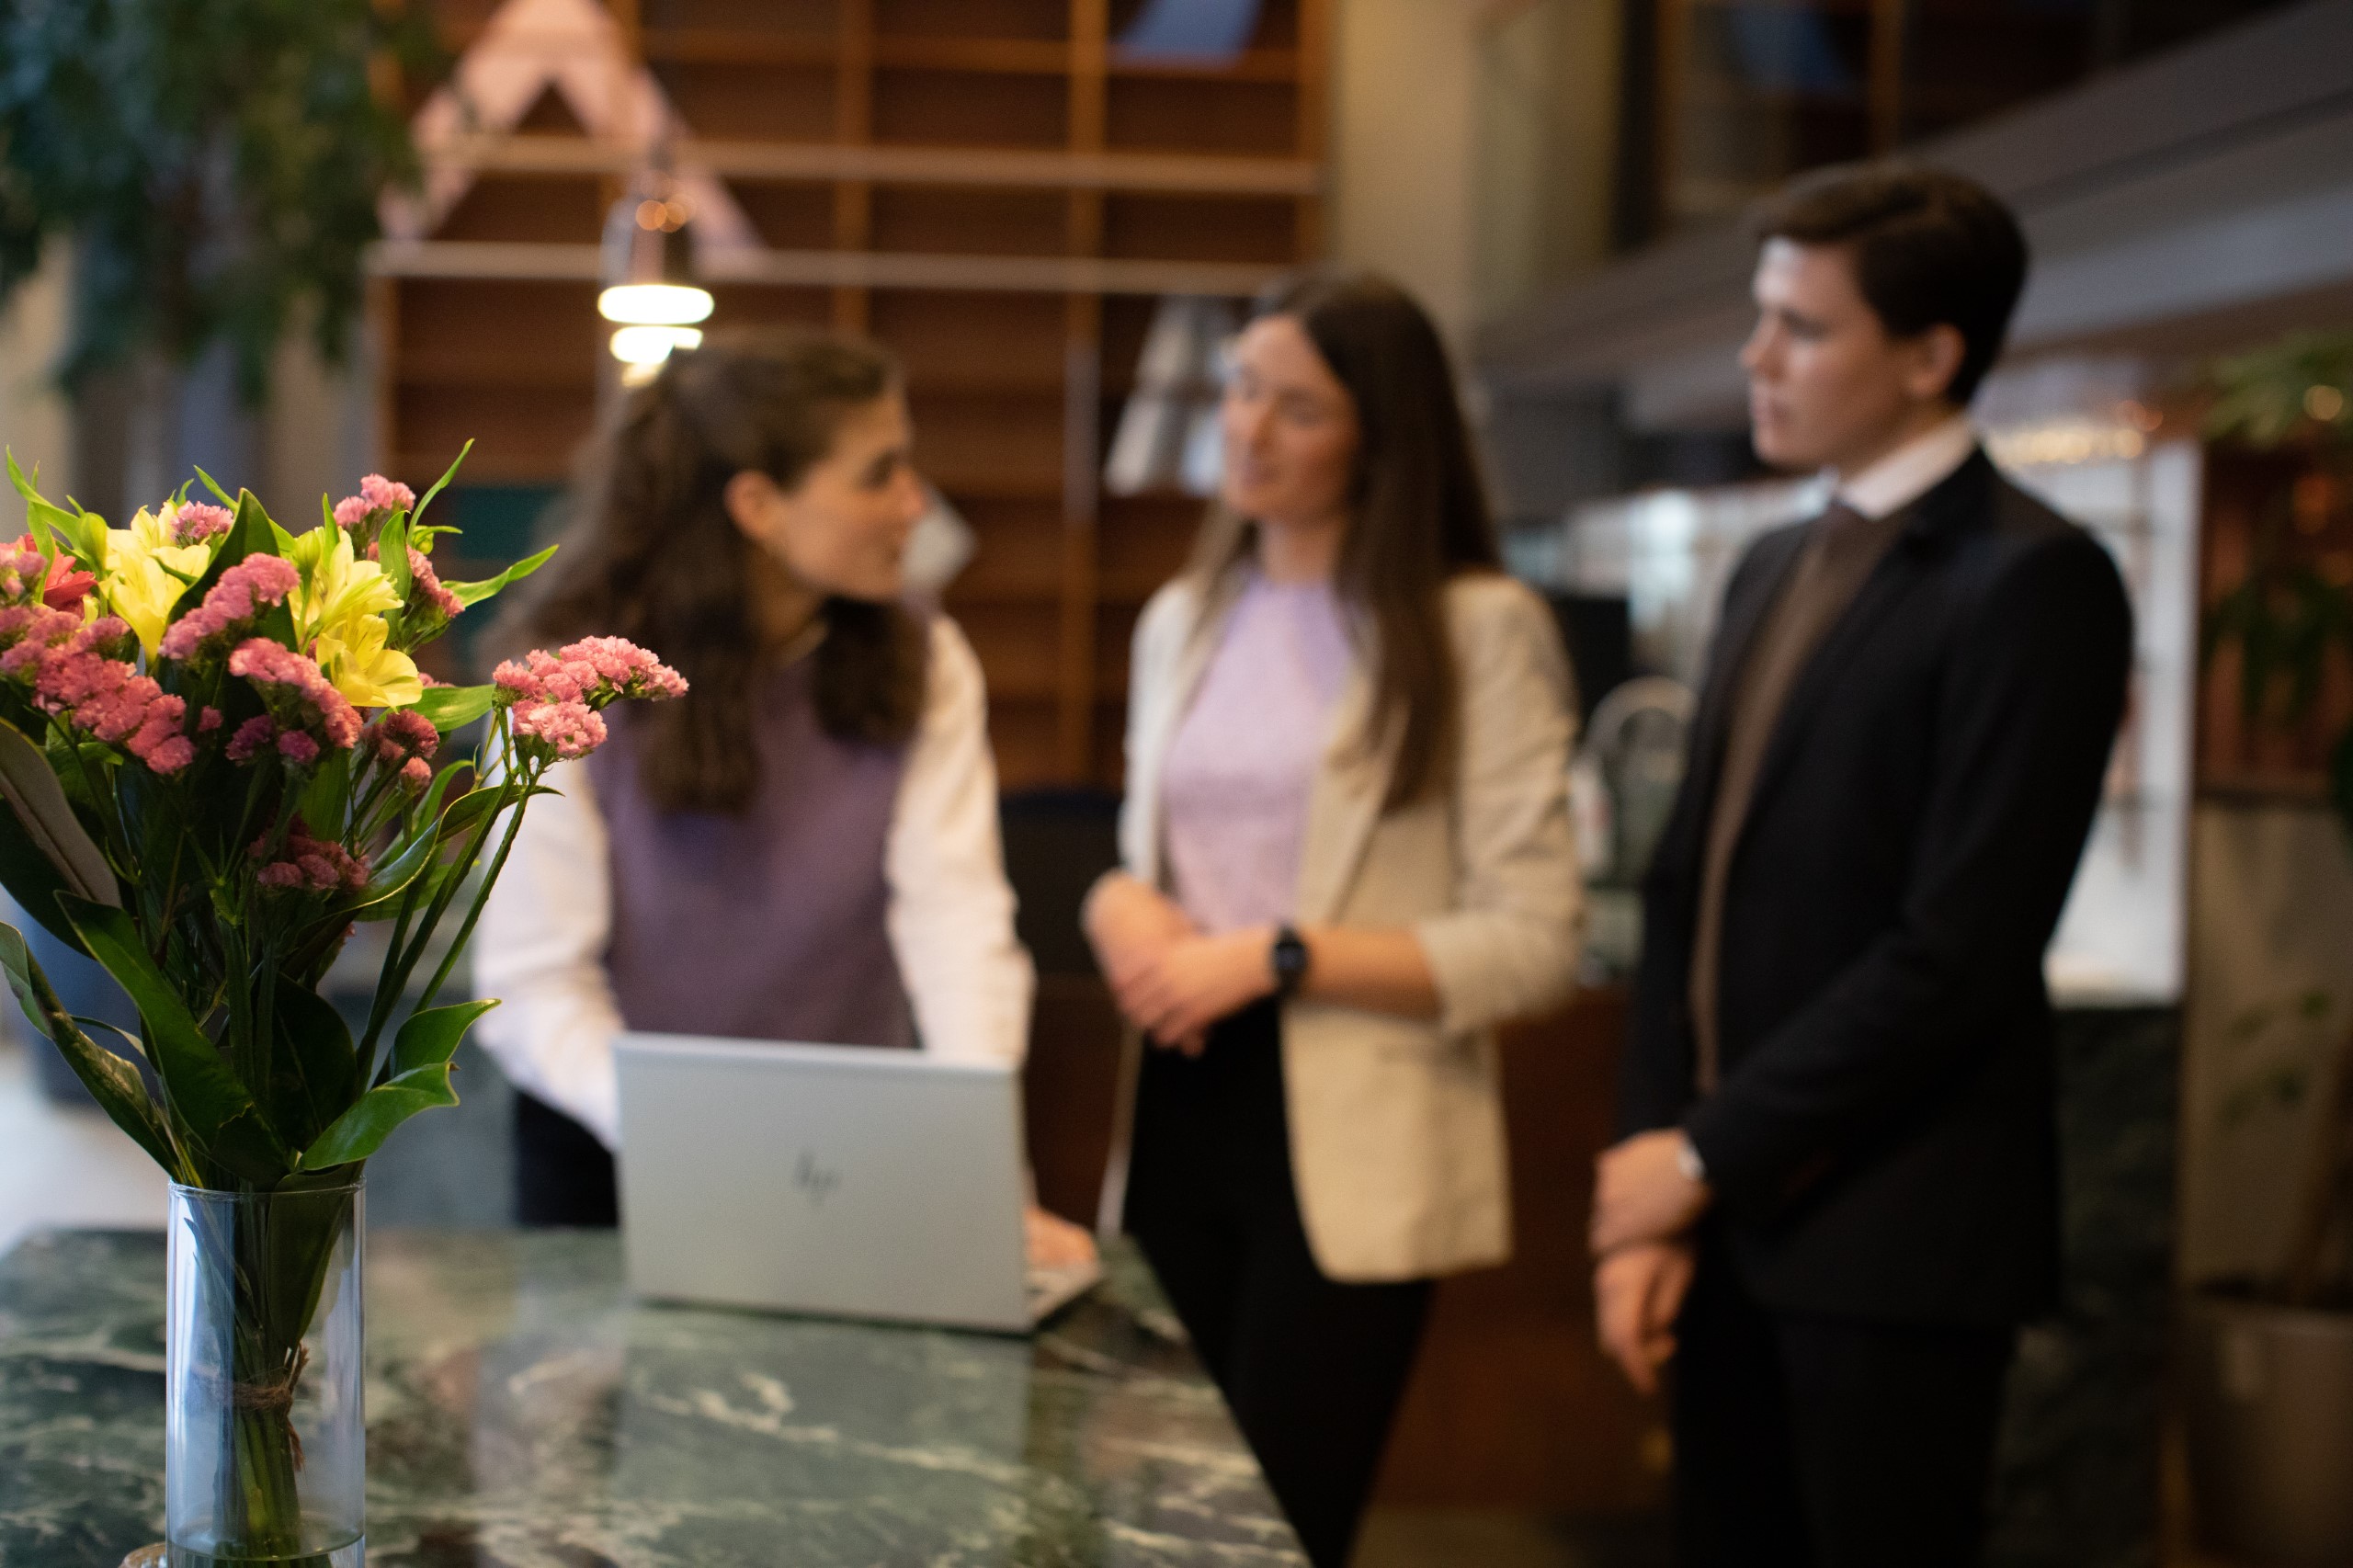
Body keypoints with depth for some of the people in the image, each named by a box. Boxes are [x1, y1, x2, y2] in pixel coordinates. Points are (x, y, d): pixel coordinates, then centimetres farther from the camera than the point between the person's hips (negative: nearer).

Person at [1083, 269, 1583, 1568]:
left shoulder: (1476, 629, -7)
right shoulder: (1181, 620, 12)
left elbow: (1532, 945, -11)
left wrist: (1275, 956, -17)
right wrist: (1120, 902, -1)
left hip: (1348, 1146, -6)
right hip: (1182, 1107, 6)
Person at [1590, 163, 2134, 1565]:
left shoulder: (2033, 581, -12)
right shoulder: (1776, 569, 13)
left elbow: (1963, 948, -18)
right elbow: (1689, 886, 11)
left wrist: (1703, 1153, -12)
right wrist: (1654, 1179, 2)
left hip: (1894, 1235, -7)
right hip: (1733, 1211, 7)